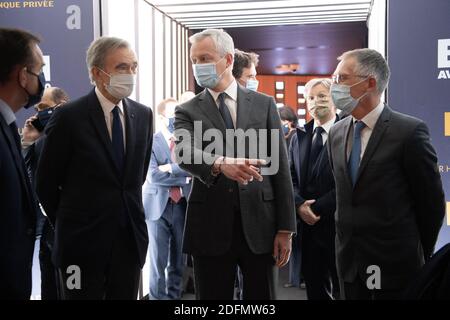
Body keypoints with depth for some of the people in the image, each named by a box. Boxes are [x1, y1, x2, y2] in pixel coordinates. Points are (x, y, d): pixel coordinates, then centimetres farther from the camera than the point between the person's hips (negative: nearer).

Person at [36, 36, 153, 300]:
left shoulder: (143, 114, 4)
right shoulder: (69, 117, -10)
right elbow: (46, 183, -3)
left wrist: (129, 214, 14)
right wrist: (68, 224, 4)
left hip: (131, 238, 4)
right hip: (83, 241, -4)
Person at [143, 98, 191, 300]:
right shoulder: (150, 141, -5)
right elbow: (153, 175, -16)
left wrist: (170, 168, -15)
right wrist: (183, 176, -10)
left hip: (182, 205, 4)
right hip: (159, 205, -4)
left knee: (179, 258, 12)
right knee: (158, 259, 3)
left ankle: (175, 295, 25)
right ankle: (158, 297, 13)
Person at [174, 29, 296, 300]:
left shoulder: (264, 104, 6)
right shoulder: (188, 111, 4)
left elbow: (280, 167, 3)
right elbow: (185, 154, -16)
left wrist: (286, 228, -1)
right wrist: (220, 164, -38)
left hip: (259, 224, 1)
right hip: (210, 227, 0)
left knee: (262, 297, 10)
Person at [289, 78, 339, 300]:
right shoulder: (298, 136, 13)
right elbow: (290, 177, 9)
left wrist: (318, 208, -13)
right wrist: (299, 205, -8)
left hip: (338, 223, -5)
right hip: (307, 224, 5)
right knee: (315, 288, 13)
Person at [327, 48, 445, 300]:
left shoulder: (410, 131, -12)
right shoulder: (336, 133, 5)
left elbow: (432, 201, -6)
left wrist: (422, 253, 3)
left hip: (395, 262, -5)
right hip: (349, 260, 5)